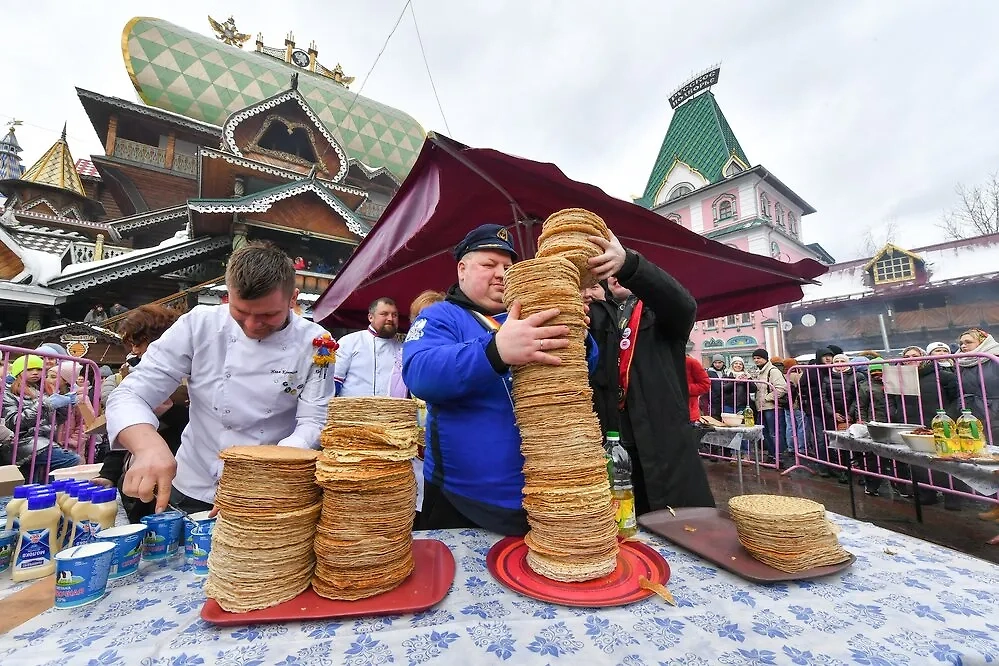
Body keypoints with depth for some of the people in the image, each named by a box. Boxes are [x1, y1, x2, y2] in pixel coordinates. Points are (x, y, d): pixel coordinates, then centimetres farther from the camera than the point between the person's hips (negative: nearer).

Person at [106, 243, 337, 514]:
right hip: (193, 492, 1)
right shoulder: (199, 325, -9)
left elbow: (314, 423, -13)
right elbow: (131, 394, -9)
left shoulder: (315, 345, -13)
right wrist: (149, 446, -29)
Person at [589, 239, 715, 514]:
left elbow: (683, 304, -13)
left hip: (666, 443, 0)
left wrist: (628, 263, -31)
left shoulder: (663, 314, 10)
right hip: (609, 444, 1)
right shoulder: (596, 315, 15)